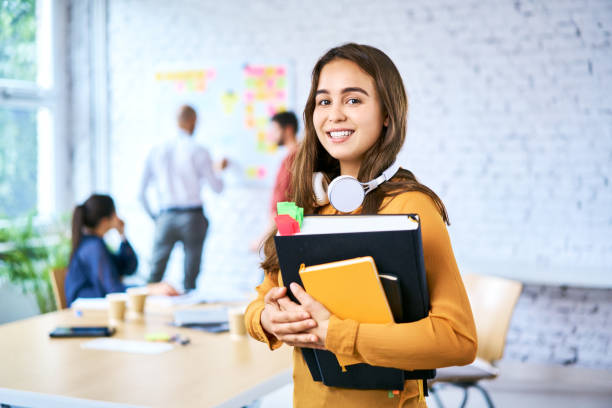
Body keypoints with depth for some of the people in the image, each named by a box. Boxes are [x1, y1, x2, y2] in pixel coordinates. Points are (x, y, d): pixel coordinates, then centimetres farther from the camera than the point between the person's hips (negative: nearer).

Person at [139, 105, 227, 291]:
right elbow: (217, 188, -1)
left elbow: (142, 191, 8)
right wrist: (218, 169, 19)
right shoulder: (198, 151, -5)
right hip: (192, 216, -2)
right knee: (190, 277, 3)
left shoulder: (156, 151, 5)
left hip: (165, 218, 3)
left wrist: (154, 217, 18)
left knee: (155, 274, 5)